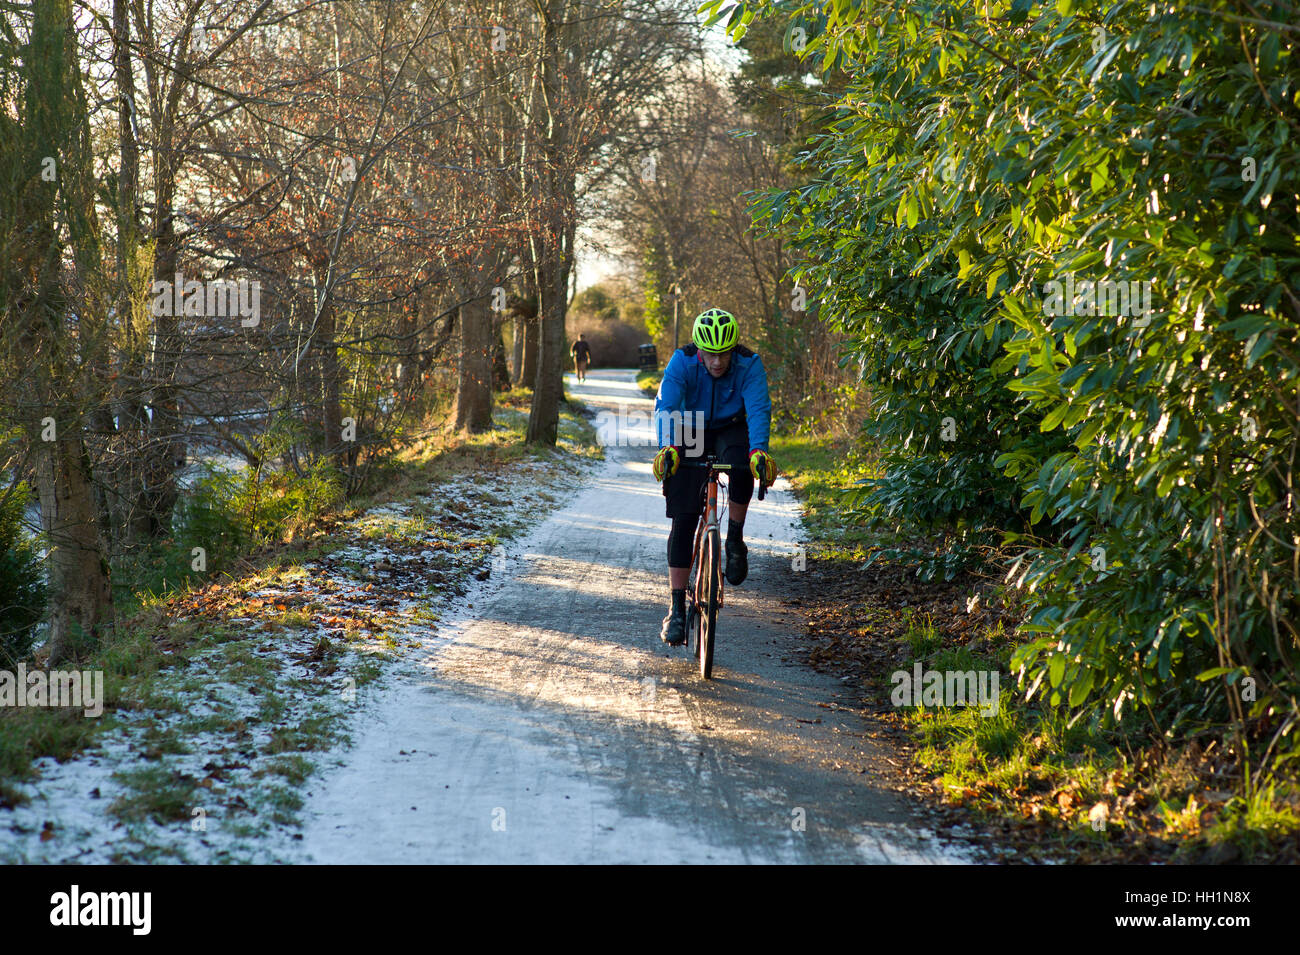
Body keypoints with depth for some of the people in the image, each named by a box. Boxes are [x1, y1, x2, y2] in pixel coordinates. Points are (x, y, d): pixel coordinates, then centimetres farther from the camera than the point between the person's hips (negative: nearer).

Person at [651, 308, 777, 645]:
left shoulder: (749, 365, -23)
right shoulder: (682, 362, -24)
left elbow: (759, 409, -34)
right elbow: (666, 406, -34)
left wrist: (758, 450, -53)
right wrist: (667, 447, -52)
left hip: (730, 431, 0)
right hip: (690, 433, 0)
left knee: (742, 468, -36)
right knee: (683, 519, -9)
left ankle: (735, 541, -11)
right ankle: (677, 608, -4)